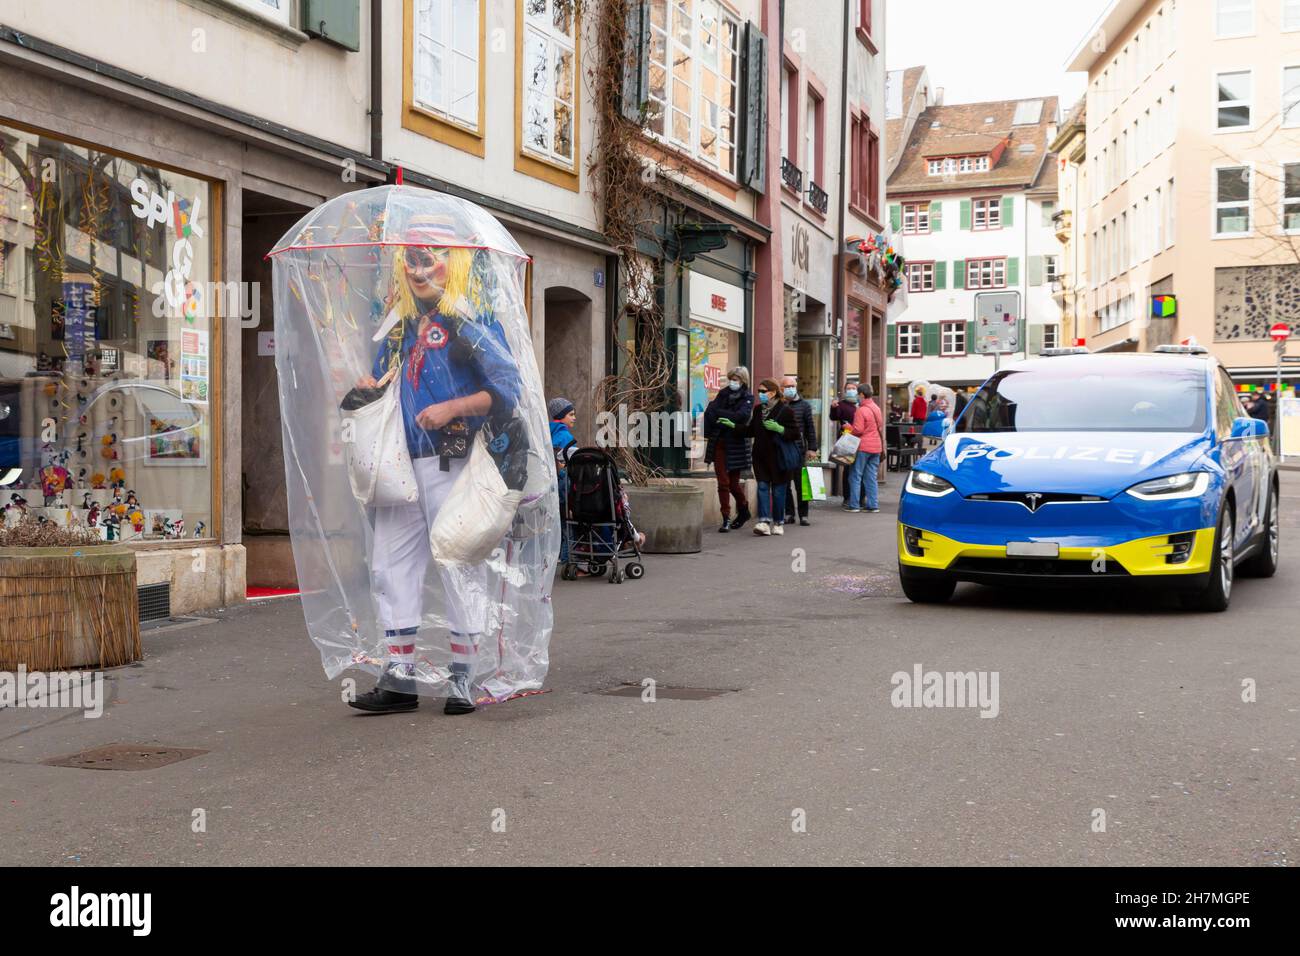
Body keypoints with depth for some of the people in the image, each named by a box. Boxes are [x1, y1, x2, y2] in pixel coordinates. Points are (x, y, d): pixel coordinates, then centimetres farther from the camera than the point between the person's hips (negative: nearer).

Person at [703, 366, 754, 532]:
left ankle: (744, 510, 29)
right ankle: (726, 519, 2)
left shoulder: (748, 397, 0)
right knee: (723, 482, -1)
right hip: (719, 442, 3)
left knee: (734, 483, 4)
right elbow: (709, 412, 0)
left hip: (736, 444, -3)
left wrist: (719, 413, -12)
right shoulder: (723, 394, 11)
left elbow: (743, 416, -17)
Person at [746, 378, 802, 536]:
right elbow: (751, 431, 19)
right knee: (762, 487, -7)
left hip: (778, 457, -4)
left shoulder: (785, 410, -8)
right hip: (761, 456, 4)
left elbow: (795, 433, -9)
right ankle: (764, 521, -14)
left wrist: (779, 428, -23)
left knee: (778, 490, 4)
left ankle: (778, 523, 16)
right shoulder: (758, 410, 10)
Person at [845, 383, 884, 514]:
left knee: (855, 476, 1)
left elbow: (858, 430, -17)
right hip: (876, 446, 7)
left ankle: (854, 505, 2)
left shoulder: (861, 410, -15)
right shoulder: (876, 408, 10)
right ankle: (873, 504, 9)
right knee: (871, 477, 11)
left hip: (863, 446, -7)